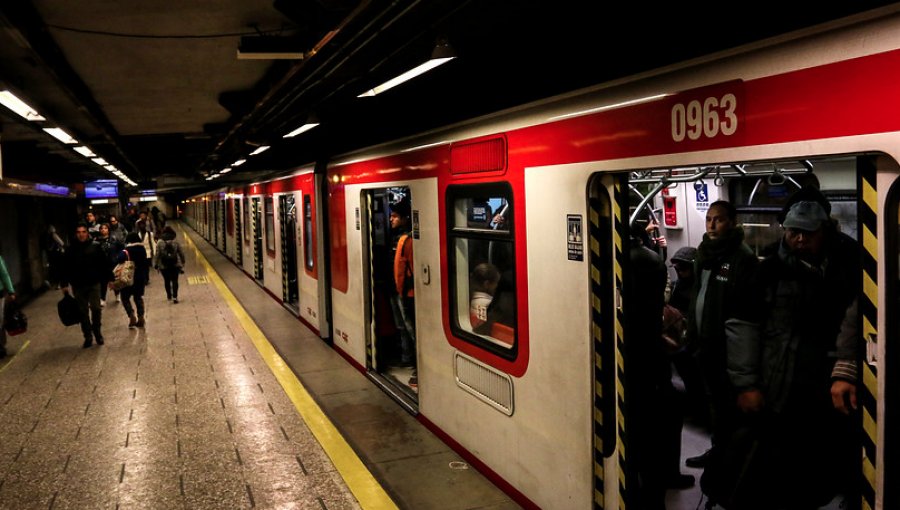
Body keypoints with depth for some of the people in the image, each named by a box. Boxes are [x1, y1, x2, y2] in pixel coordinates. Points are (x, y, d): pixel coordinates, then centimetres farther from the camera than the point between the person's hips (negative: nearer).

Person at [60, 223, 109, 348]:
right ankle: (88, 336, 16)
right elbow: (66, 268, 4)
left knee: (96, 308, -2)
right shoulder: (71, 250, 1)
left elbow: (104, 264, -1)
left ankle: (97, 331, 20)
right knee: (83, 312, 8)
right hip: (78, 286, 2)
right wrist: (64, 284, 0)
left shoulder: (95, 246, -3)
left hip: (94, 283, -2)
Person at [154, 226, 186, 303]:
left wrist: (156, 265, 1)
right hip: (175, 265, 0)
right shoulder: (175, 242, -3)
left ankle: (169, 296, 25)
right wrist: (182, 263, 15)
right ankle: (175, 296, -8)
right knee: (174, 281, 4)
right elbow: (181, 253, 1)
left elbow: (157, 254, -7)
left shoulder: (159, 243, -5)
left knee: (167, 281, 15)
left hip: (164, 266, 0)